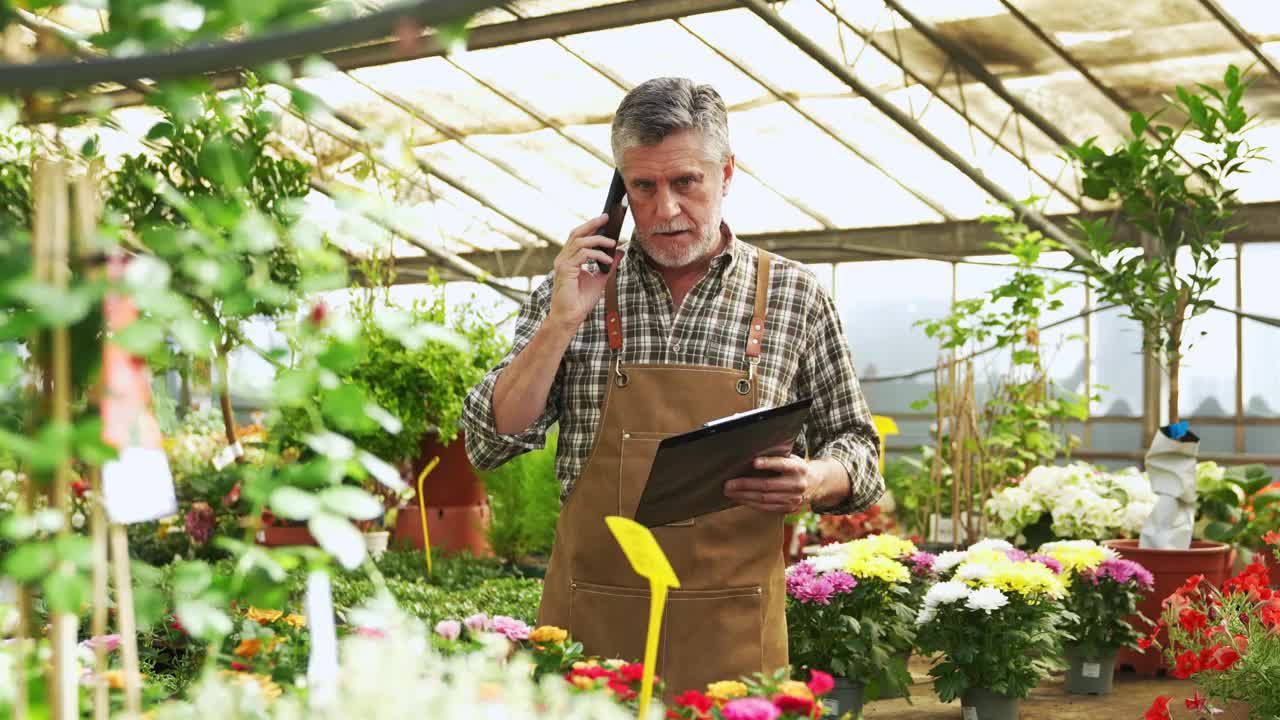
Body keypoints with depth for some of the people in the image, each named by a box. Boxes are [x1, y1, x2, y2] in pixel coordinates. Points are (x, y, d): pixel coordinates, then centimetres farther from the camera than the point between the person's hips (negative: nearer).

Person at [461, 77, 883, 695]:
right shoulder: (573, 289, 3)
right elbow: (490, 444, 0)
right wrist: (561, 324, -11)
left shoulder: (796, 297, 1)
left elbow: (856, 449, 8)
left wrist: (812, 482, -14)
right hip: (588, 620, 1)